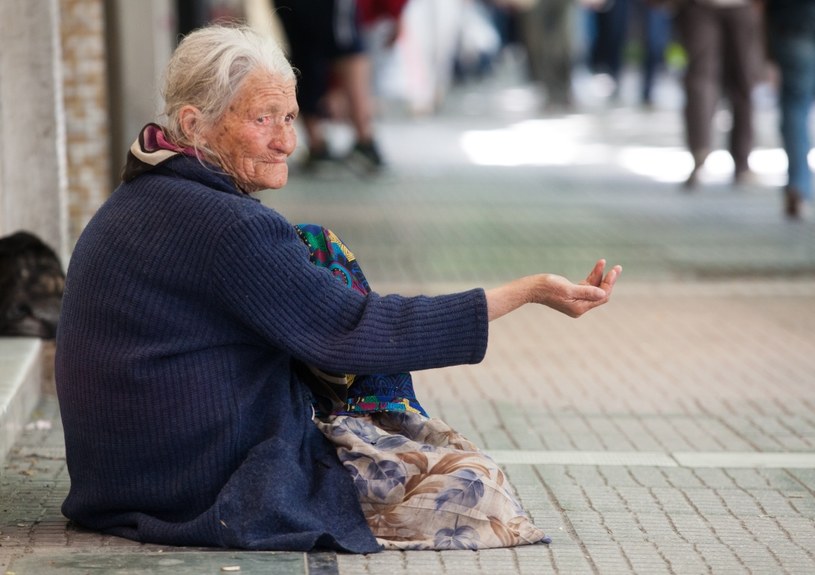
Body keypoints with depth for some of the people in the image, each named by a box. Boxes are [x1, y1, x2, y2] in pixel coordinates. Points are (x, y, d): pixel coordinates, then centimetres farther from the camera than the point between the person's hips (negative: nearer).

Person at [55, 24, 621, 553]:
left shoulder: (137, 203, 9)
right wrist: (530, 291, -19)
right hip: (217, 497, -10)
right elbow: (358, 334, -21)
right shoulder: (228, 227, -23)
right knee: (470, 482, -10)